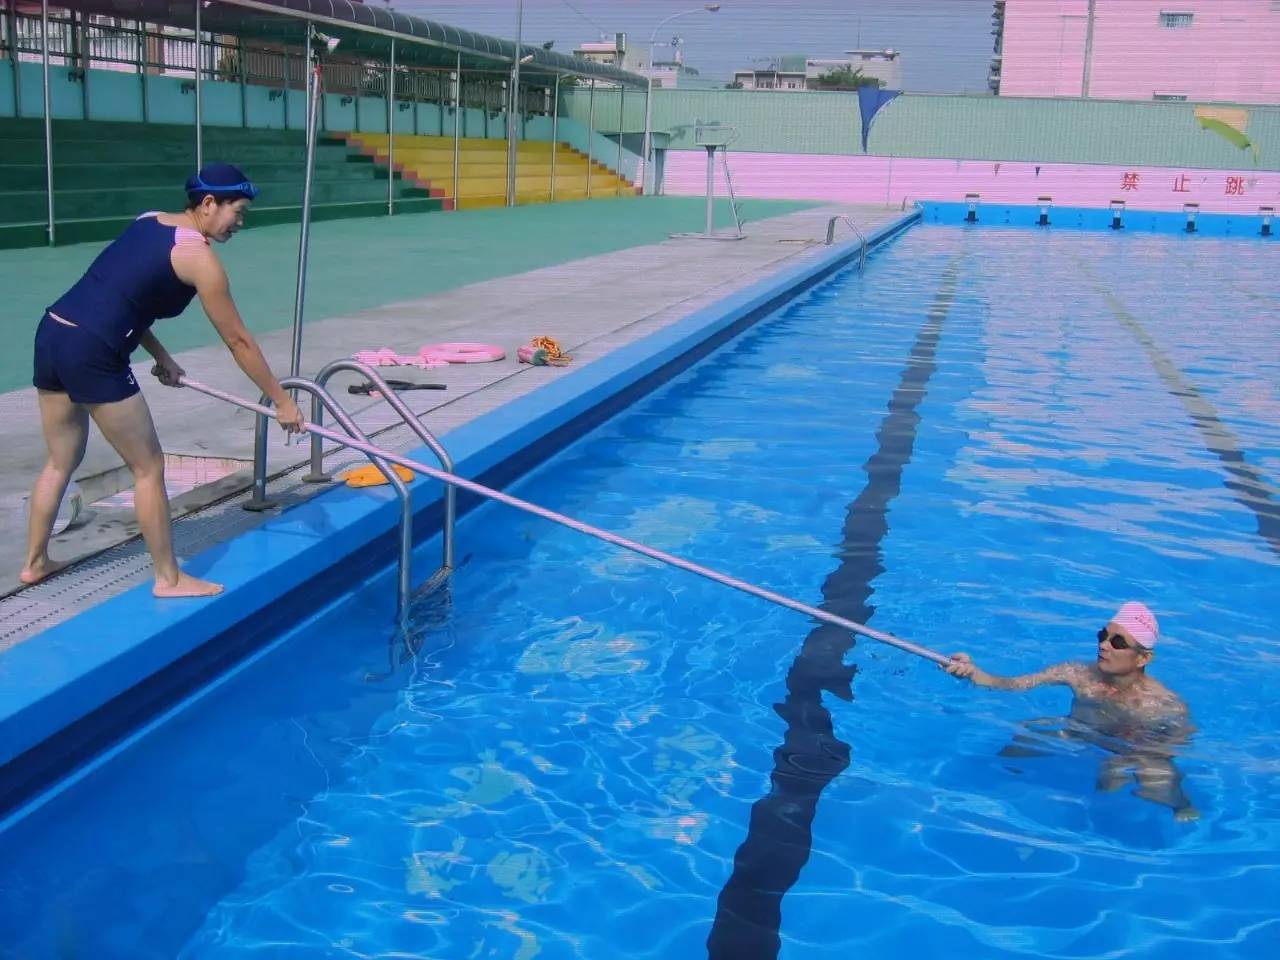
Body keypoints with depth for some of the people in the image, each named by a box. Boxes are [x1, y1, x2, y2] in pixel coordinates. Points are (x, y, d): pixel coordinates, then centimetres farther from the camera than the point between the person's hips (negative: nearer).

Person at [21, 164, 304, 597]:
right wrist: (282, 400, 4)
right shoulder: (199, 257, -7)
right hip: (91, 352, -9)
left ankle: (35, 562, 34)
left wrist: (159, 355, 18)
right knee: (148, 467, 3)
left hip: (52, 331, 9)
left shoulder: (147, 223, 17)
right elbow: (237, 340, -4)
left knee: (61, 461, 22)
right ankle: (169, 579, 11)